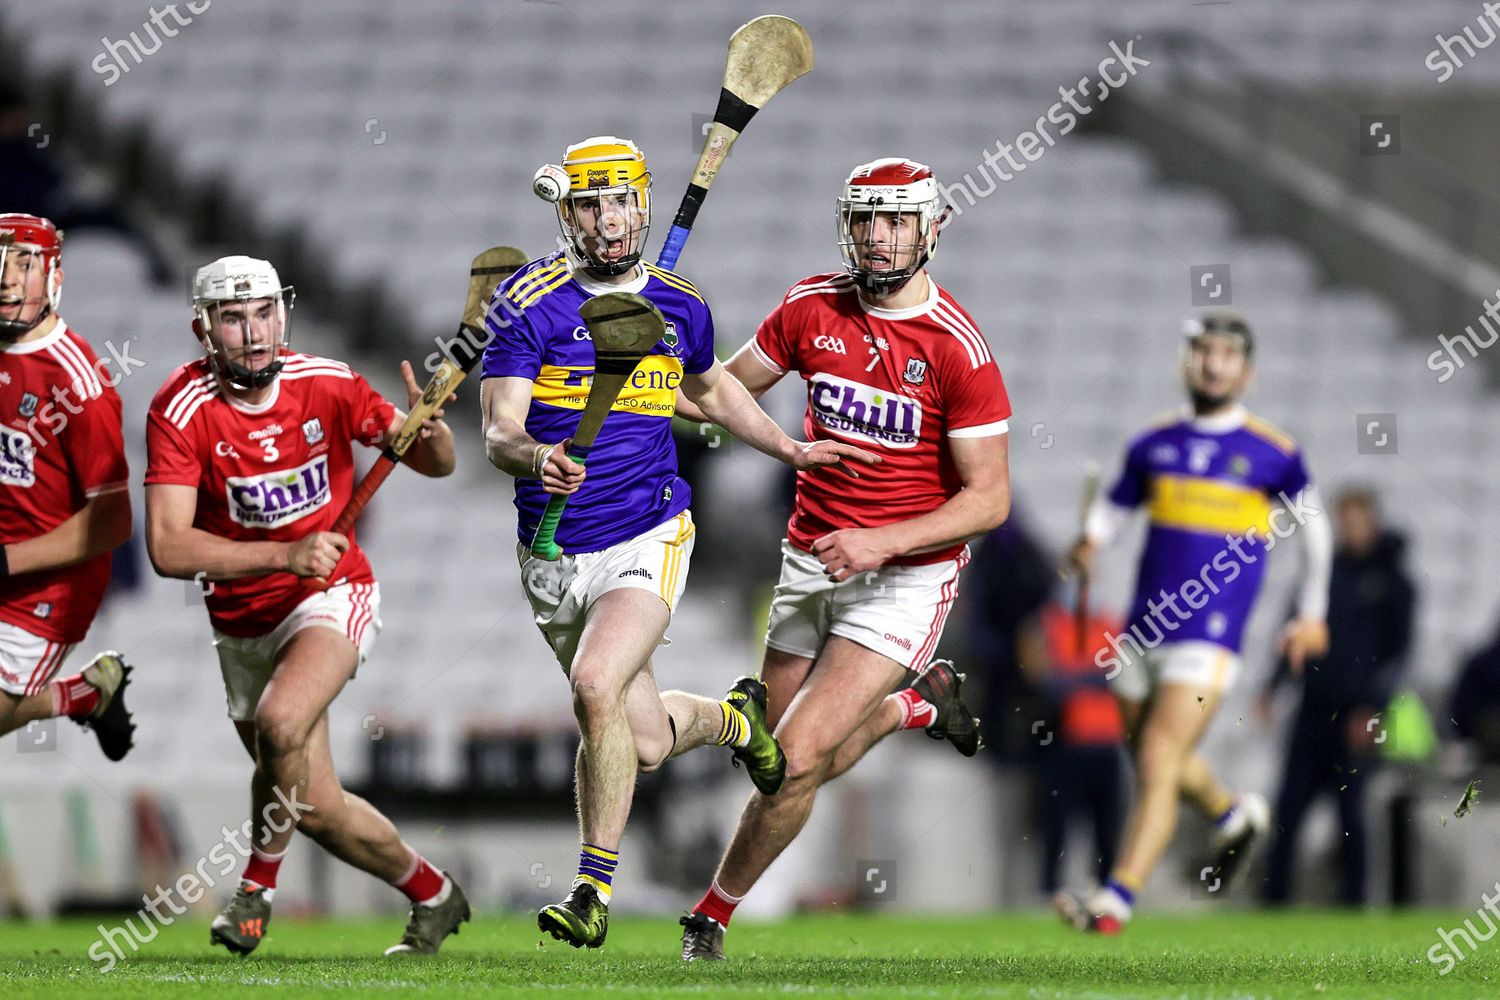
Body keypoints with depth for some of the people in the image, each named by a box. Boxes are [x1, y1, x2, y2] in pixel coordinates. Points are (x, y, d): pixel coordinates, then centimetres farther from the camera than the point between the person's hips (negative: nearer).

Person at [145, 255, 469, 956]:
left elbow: (434, 465, 2)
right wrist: (284, 556, -36)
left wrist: (429, 433, -24)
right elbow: (167, 548, -27)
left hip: (332, 595, -2)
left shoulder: (325, 385, -11)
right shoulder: (181, 412, -17)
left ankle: (258, 885, -10)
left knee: (280, 721, -33)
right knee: (320, 810, 9)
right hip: (243, 625, 2)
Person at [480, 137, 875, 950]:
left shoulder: (679, 307, 3)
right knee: (645, 743, 8)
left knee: (596, 687, -27)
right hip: (553, 555, 1)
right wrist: (537, 458, -37)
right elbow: (498, 433, -16)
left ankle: (595, 888, -16)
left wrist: (792, 449, 22)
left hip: (647, 541, -1)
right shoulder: (529, 303, -9)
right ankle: (733, 719, 44)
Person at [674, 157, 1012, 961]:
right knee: (793, 765, 10)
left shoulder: (957, 348, -15)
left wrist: (880, 541, -25)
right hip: (812, 563, 6)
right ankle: (920, 703, 39)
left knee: (796, 761, -15)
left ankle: (711, 919, 5)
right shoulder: (813, 309, 0)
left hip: (906, 577, -5)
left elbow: (989, 498, -14)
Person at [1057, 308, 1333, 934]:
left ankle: (1116, 901, -18)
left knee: (1158, 763, -15)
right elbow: (1114, 507, 18)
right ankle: (1233, 815, 49)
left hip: (1210, 636, -5)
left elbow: (1314, 527, 13)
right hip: (1144, 626, 5)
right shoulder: (1154, 443, 9)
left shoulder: (1273, 454, -1)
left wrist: (1312, 612, 19)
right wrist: (1090, 541, -5)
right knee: (1150, 758, 18)